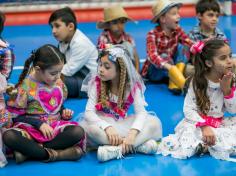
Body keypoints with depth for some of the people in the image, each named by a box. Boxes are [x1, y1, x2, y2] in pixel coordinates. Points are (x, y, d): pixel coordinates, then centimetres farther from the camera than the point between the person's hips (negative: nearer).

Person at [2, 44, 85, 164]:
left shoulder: (59, 83, 4)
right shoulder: (26, 86, -11)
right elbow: (15, 115, -8)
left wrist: (64, 112, -3)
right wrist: (39, 124, -17)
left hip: (56, 126, 4)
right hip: (30, 128, -4)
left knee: (78, 132, -29)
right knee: (9, 136, -36)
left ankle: (28, 151, -26)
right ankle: (53, 154, -35)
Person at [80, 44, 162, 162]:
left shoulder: (133, 85, -8)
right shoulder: (96, 83, -10)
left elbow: (141, 112, -17)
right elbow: (89, 112, -18)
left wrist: (132, 133, -37)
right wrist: (107, 127, -36)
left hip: (122, 125, 1)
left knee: (155, 122, -22)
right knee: (87, 127, -38)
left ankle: (117, 149, -35)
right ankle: (139, 144, -35)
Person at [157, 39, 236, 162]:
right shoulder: (197, 82, -12)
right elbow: (188, 109, -14)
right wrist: (204, 126, -27)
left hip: (220, 123, 6)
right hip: (198, 122, -6)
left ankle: (203, 145, -16)